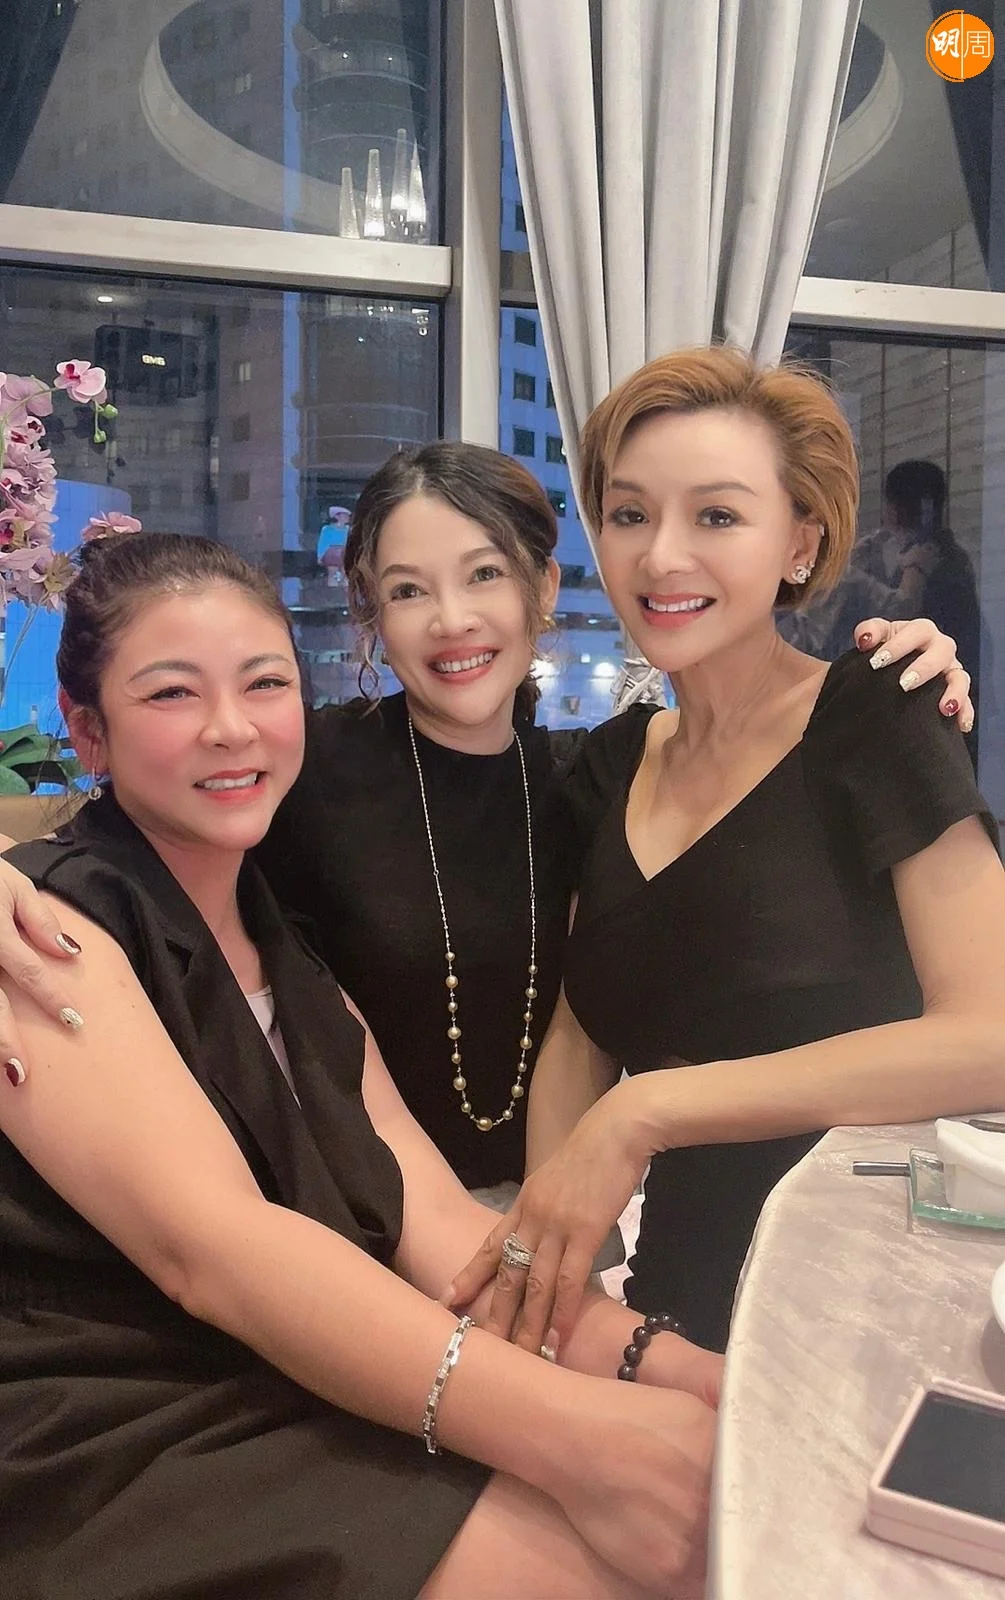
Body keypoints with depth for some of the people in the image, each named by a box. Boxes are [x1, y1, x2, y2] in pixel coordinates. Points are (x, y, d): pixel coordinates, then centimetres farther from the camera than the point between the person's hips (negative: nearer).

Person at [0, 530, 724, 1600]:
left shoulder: (296, 956, 12)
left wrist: (665, 1365, -15)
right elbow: (207, 1245, -23)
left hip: (315, 1409, 6)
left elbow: (431, 1219, 0)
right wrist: (563, 1427, -32)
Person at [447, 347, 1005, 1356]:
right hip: (676, 1294, 4)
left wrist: (650, 1108, -22)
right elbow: (580, 1031, 8)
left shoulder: (871, 725, -8)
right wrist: (545, 1231, -9)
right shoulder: (612, 761, 7)